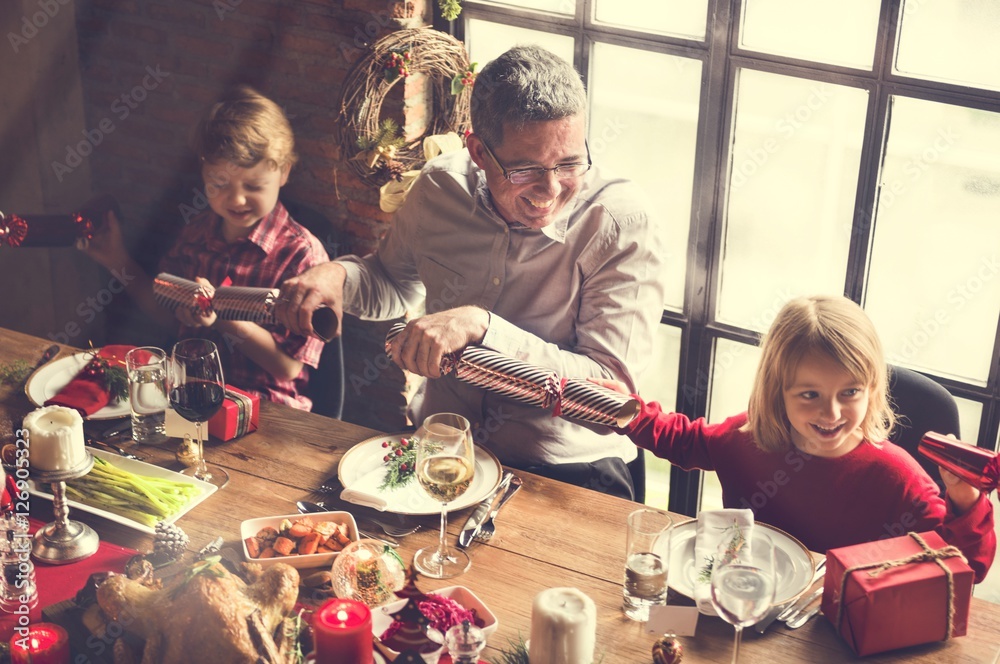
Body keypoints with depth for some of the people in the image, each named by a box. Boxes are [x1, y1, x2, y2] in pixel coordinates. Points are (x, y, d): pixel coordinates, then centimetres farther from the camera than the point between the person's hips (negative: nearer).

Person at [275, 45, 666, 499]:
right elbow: (396, 285, 18)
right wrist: (340, 275, -6)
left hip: (566, 468, -3)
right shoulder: (441, 186, -4)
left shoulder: (619, 221, -17)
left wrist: (481, 326, -31)